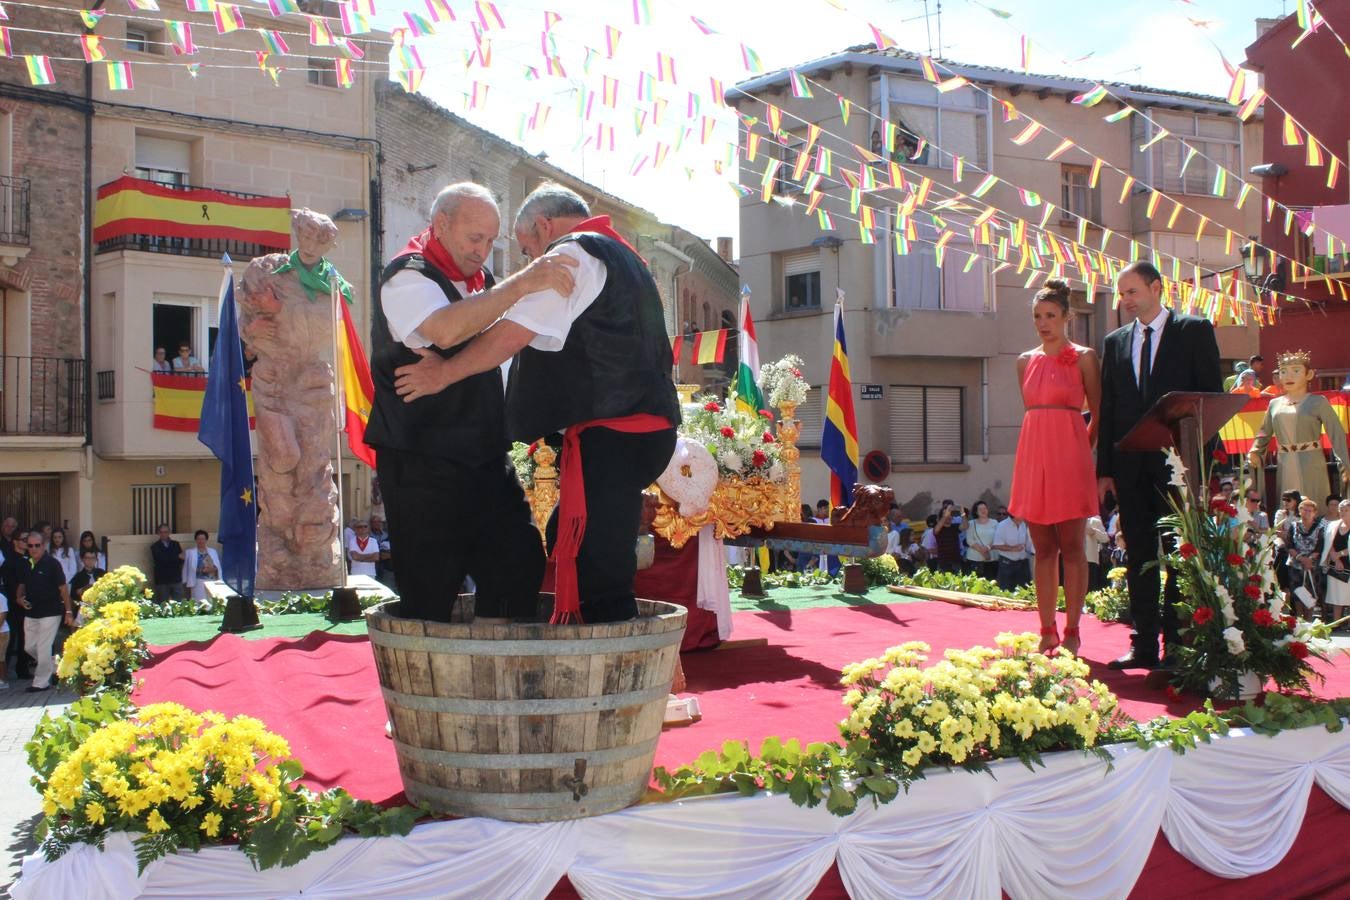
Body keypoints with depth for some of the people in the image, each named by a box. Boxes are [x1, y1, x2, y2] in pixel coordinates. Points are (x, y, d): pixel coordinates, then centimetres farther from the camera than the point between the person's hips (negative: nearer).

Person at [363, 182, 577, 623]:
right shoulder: (407, 276, -10)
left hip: (485, 458, 8)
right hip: (422, 466, -8)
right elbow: (445, 330, -33)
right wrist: (522, 283, -36)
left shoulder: (478, 280, 16)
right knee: (431, 591, -3)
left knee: (518, 565, 5)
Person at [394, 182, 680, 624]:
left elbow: (510, 336, -12)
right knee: (566, 543, 20)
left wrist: (443, 374, -3)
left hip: (610, 436, -11)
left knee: (598, 574, -8)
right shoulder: (624, 257, 25)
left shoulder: (571, 255, -7)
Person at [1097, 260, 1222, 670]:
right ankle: (1144, 645, 12)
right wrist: (1104, 469, 6)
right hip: (1131, 465, 4)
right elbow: (1107, 409, 12)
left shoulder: (1194, 330, 2)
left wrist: (1196, 453, -10)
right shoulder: (1115, 342, 14)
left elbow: (1212, 395, -2)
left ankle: (1177, 643, 5)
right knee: (1139, 557, 7)